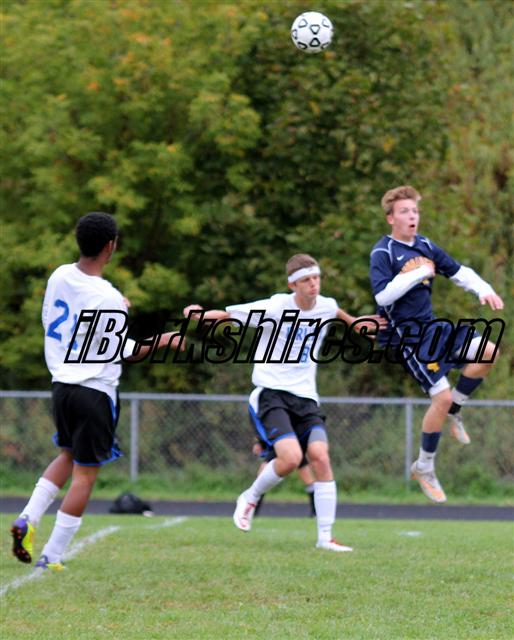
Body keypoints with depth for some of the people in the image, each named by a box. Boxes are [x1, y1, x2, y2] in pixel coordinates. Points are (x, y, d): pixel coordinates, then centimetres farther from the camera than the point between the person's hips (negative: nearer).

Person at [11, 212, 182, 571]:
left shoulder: (59, 276, 0)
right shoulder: (107, 298, -20)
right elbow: (121, 352, -13)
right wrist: (163, 341, 3)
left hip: (61, 383, 7)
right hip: (95, 390, -7)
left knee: (68, 456, 26)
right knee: (85, 474, 3)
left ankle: (28, 519, 6)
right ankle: (52, 557, 1)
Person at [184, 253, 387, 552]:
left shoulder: (326, 306, 7)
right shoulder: (276, 307, -10)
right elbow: (230, 314, -12)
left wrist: (354, 322, 48)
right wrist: (203, 314, -31)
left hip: (305, 396, 5)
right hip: (272, 392, -5)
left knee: (321, 456, -16)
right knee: (291, 457, -24)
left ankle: (325, 536, -9)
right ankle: (250, 498, 6)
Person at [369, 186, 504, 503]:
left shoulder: (425, 246, 10)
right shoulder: (382, 253, -11)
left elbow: (459, 272, 17)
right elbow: (383, 295, -24)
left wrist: (485, 290, 1)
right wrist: (418, 273, -23)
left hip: (431, 327, 7)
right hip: (406, 336, -7)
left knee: (488, 351, -6)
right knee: (442, 396, -13)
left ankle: (453, 411, 10)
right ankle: (425, 467, 3)